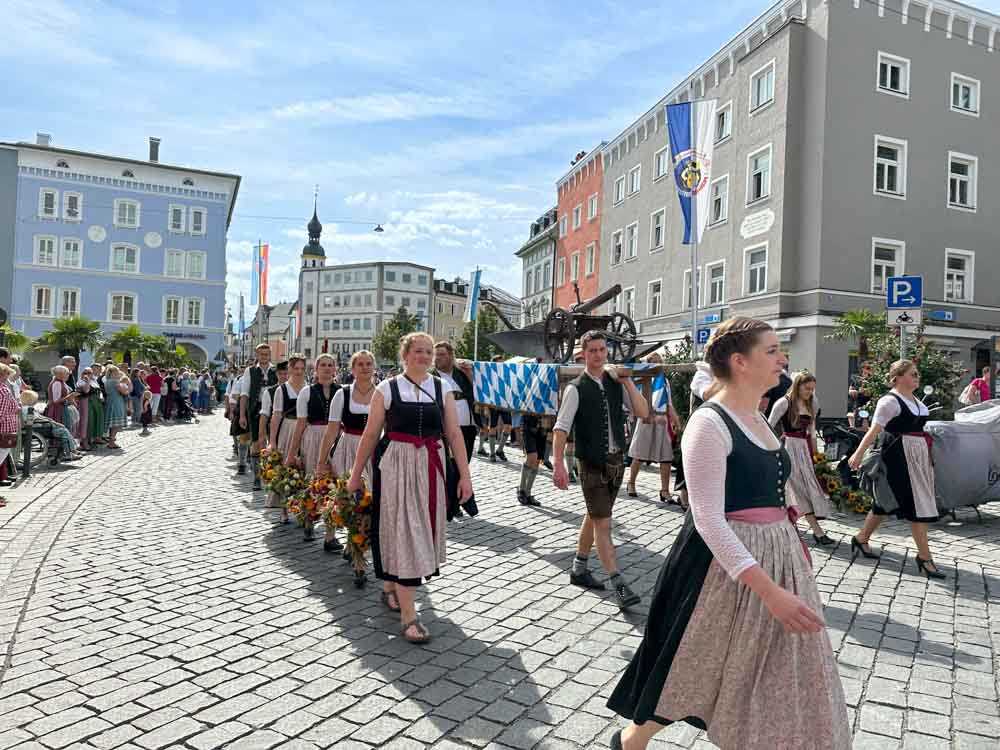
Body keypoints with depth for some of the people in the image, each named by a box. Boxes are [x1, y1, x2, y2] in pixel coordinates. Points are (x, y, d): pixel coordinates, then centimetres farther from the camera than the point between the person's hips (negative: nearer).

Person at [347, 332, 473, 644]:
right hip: (395, 466, -3)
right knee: (402, 531, -4)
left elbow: (454, 434, 4)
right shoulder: (387, 389, -1)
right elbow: (370, 435, 2)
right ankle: (408, 614, 0)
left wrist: (464, 475, -1)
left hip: (430, 468, 4)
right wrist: (355, 475, 4)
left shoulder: (442, 389, 6)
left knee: (421, 530, 11)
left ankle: (390, 586, 36)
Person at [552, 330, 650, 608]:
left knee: (594, 516, 18)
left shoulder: (616, 383, 5)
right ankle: (619, 585, -2)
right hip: (592, 463, -6)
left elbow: (643, 412, -4)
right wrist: (559, 465, -25)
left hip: (616, 460, 6)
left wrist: (626, 380, -11)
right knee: (603, 523, -5)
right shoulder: (576, 388, -11)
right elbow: (561, 429, -16)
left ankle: (579, 569, 34)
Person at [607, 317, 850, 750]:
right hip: (726, 564, -8)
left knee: (786, 676, 15)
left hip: (777, 558, 8)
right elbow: (709, 521, -25)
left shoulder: (758, 419, 8)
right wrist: (770, 590, -29)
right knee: (696, 669, 10)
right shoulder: (709, 423, -19)